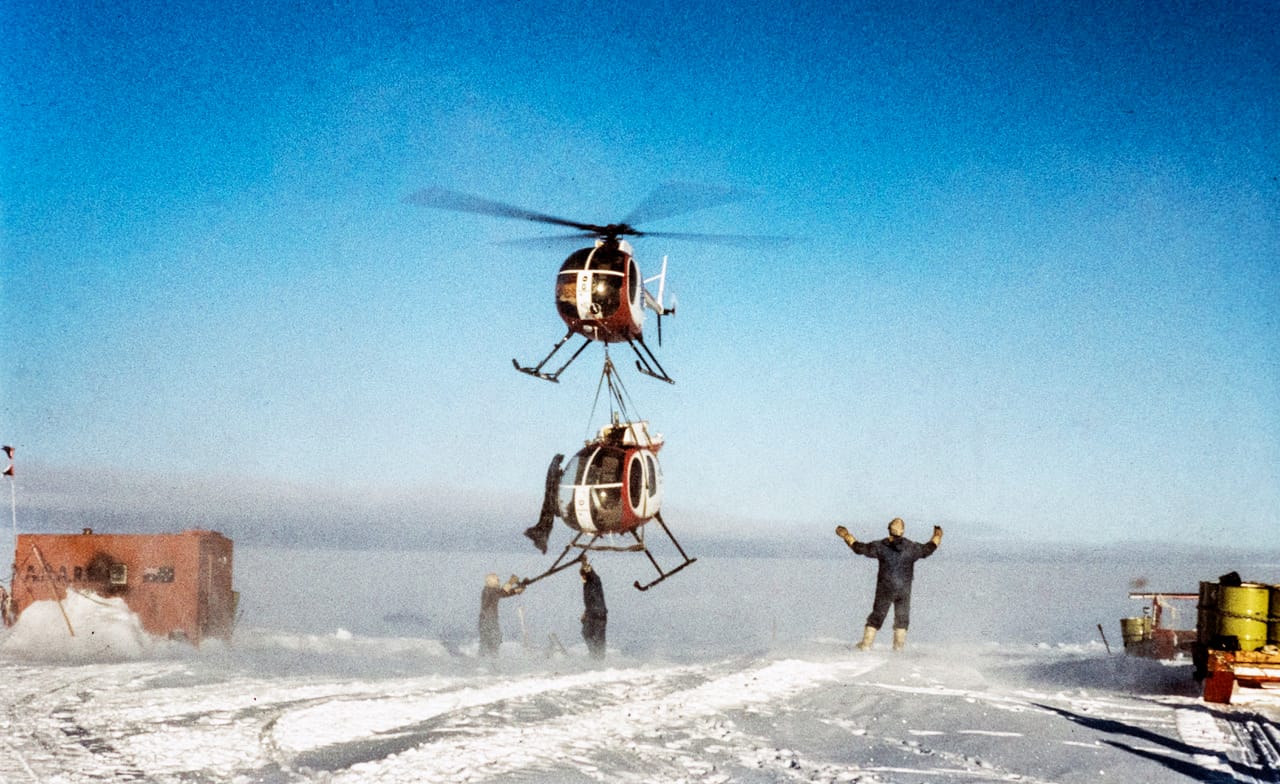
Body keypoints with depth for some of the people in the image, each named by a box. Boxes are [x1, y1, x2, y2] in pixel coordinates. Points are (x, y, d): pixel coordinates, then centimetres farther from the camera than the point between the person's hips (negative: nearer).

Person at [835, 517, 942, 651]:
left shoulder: (881, 546, -7)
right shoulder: (912, 547, -3)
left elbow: (859, 547, -2)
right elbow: (928, 549, 13)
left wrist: (845, 535, 11)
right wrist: (937, 536, 31)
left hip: (885, 589, 0)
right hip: (904, 589, 0)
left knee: (876, 616, 7)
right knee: (902, 618, 13)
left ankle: (866, 643, 4)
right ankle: (899, 644, 10)